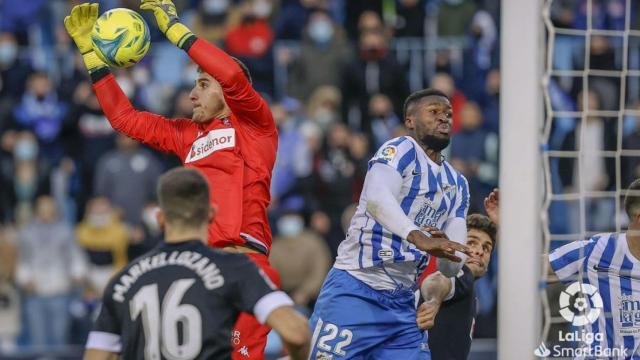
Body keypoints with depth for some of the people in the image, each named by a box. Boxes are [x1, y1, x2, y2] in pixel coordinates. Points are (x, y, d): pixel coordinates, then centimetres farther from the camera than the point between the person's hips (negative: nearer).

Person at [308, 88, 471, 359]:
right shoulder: (401, 150, -5)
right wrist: (419, 238, -41)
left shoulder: (457, 184, 18)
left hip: (402, 304, 7)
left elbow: (451, 266, 13)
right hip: (355, 293, -7)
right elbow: (376, 197, -28)